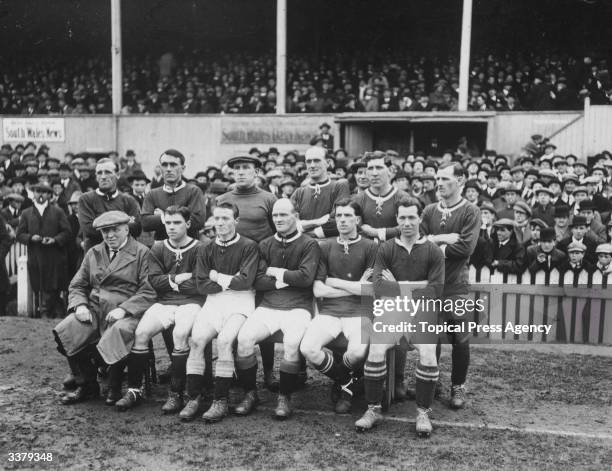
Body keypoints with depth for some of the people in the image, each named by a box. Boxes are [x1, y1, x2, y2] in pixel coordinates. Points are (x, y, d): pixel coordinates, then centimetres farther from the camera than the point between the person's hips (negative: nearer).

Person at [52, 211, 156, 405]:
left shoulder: (142, 253, 0)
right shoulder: (93, 253, 19)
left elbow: (148, 292, -8)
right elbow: (76, 285, 19)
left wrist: (123, 309, -20)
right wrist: (80, 305, -3)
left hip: (125, 313, -5)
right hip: (93, 311, 5)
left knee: (118, 333, -36)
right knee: (63, 331, -19)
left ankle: (116, 389, -9)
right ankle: (87, 385, 2)